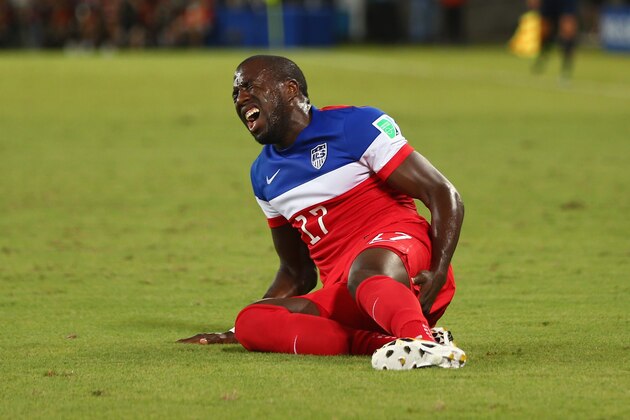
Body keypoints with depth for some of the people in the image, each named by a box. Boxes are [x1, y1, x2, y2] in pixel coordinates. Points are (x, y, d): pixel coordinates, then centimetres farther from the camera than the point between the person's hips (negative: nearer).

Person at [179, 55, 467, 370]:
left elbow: (444, 196, -4)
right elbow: (296, 273, 29)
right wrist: (236, 334, 20)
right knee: (252, 321, -19)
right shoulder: (264, 174, 21)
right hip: (342, 296, 6)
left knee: (364, 271, -40)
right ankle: (383, 342, -33)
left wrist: (438, 275, -19)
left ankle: (420, 339, -68)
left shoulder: (356, 125, 0)